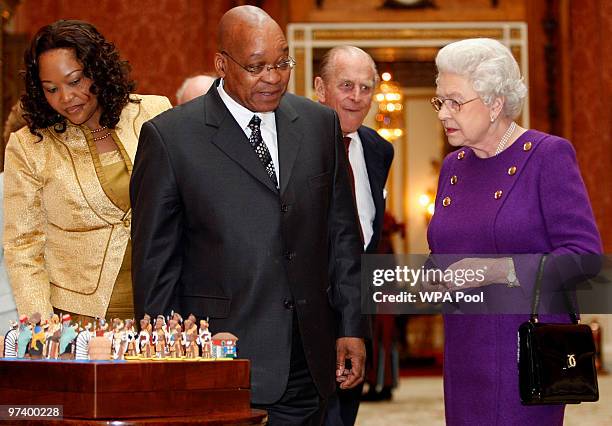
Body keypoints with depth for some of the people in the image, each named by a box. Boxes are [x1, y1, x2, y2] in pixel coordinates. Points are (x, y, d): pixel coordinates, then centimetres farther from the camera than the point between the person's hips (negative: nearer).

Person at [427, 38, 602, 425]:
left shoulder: (548, 156, -7)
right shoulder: (453, 166, 13)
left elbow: (585, 255, -14)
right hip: (464, 352, 6)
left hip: (529, 347, -6)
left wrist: (500, 271, -21)